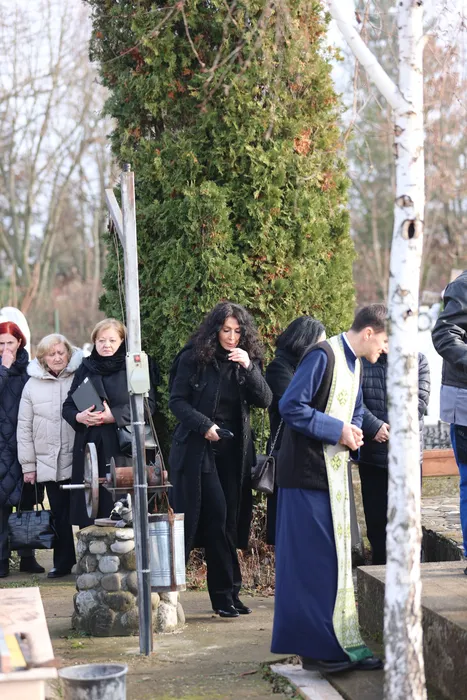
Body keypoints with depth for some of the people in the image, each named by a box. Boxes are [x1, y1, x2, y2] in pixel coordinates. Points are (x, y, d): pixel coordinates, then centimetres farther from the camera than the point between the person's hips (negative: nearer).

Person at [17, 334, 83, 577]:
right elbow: (24, 427, 7)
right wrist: (28, 465, 4)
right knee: (60, 514, 7)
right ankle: (63, 562, 17)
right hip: (48, 463, 2)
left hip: (79, 462, -2)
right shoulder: (33, 385, 5)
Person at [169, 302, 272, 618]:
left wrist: (248, 368, -17)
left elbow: (264, 400, -4)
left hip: (233, 452, 4)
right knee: (217, 517, -10)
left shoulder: (248, 361, 7)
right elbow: (177, 401, -3)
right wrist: (204, 425, -15)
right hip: (197, 448, -4)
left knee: (228, 522, 5)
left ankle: (226, 595, 11)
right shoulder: (193, 359, -3)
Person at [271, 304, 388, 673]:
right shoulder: (323, 356, -16)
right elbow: (291, 406, -22)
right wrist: (338, 431, -18)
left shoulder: (355, 363, 12)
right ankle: (315, 646, 1)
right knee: (312, 560, -5)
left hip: (335, 472, 9)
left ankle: (343, 644, 18)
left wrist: (354, 433, 1)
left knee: (338, 557, 12)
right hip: (308, 473, -9)